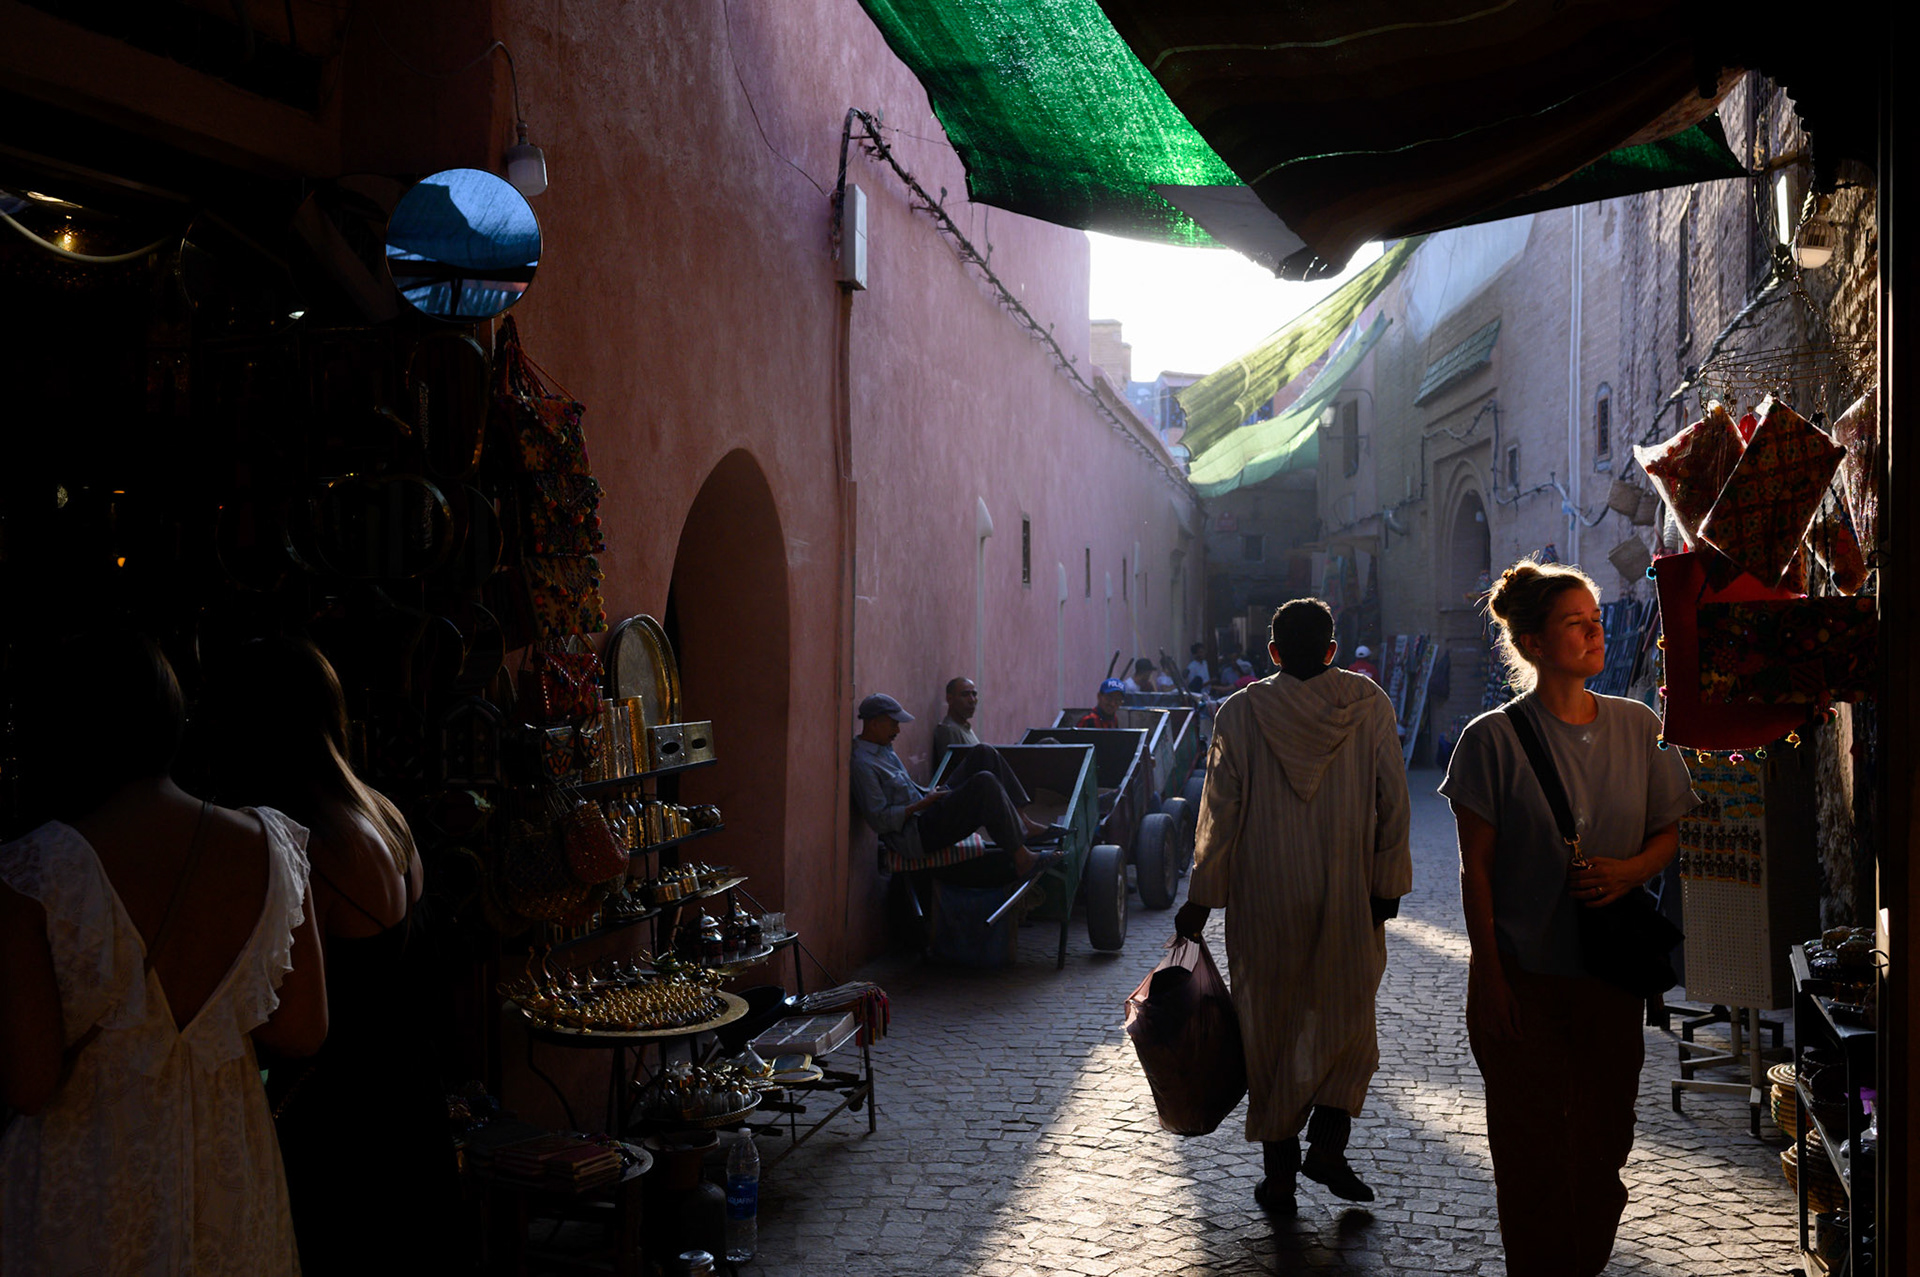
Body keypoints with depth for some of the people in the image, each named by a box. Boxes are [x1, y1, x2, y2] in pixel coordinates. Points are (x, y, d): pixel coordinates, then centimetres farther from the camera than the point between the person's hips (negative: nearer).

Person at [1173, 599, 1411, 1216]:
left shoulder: (1241, 711, -6)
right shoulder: (1369, 705, -3)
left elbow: (1220, 812, -5)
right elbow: (1392, 802, -3)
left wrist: (1200, 899, 0)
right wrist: (1388, 884, 5)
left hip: (1264, 902, 0)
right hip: (1348, 900, 1)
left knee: (1269, 1026, 10)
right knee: (1347, 1016, 18)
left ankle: (1279, 1170, 15)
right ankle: (1328, 1143, 5)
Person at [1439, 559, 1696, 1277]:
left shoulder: (1638, 727, 4)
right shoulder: (1494, 740, -8)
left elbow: (1669, 832, 12)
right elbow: (1476, 871, -7)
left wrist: (1630, 871, -10)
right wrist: (1489, 977, -10)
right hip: (1524, 976, -4)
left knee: (1604, 1143, 12)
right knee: (1531, 1150, 4)